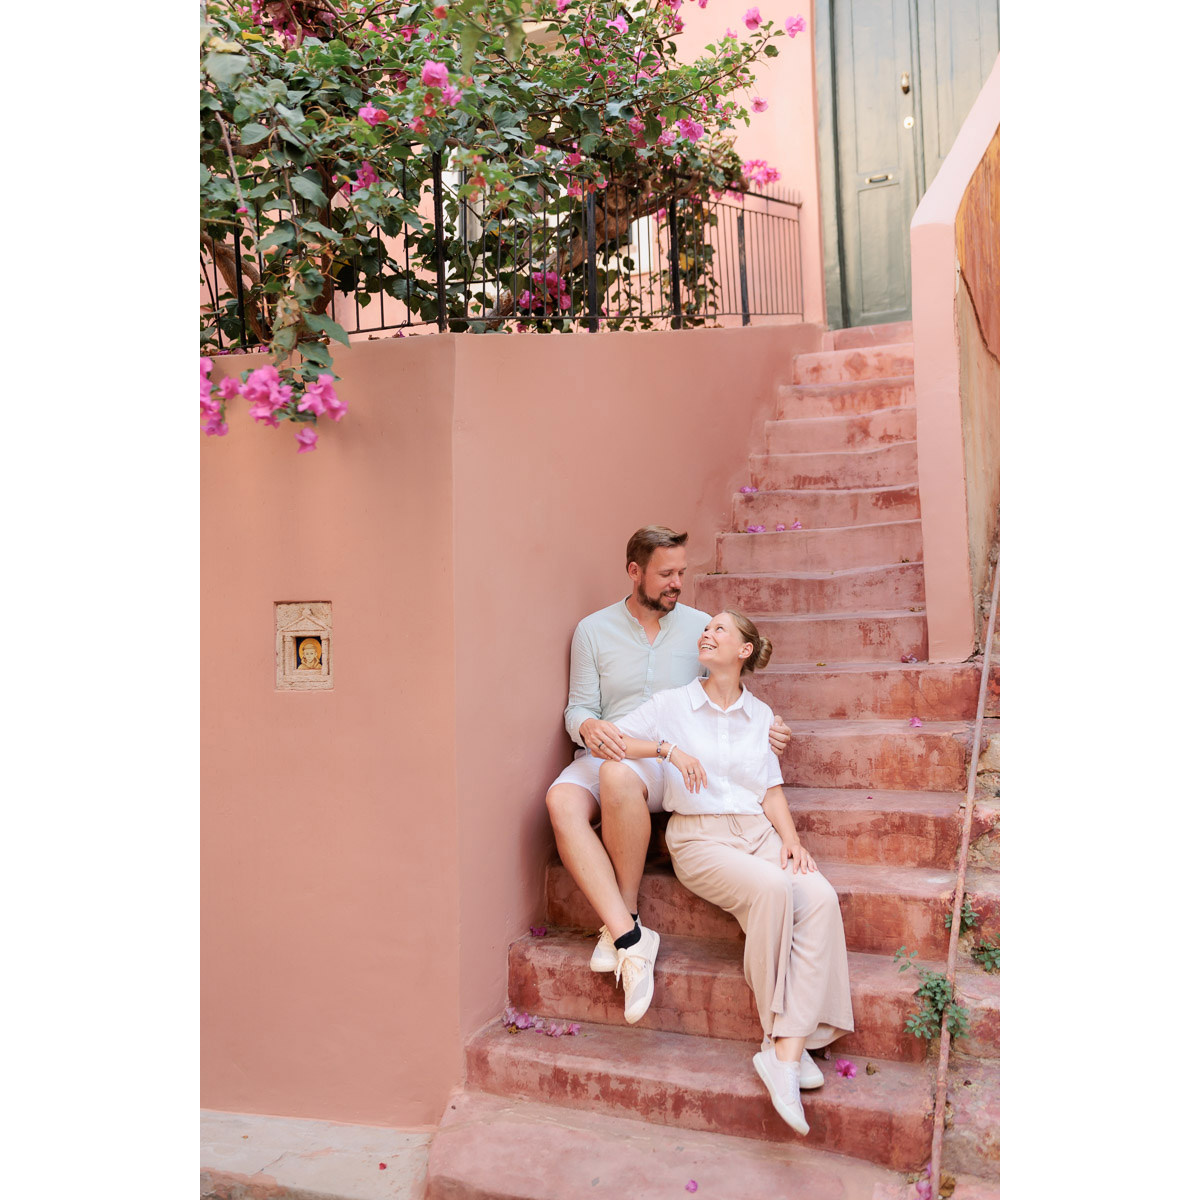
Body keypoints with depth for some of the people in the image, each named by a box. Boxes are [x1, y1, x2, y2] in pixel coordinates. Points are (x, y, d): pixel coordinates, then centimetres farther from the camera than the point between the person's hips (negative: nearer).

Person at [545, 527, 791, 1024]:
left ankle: (624, 918, -20)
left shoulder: (701, 627, 11)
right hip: (605, 753, 1)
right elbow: (578, 706, 6)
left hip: (673, 758, -1)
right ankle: (631, 938, -35)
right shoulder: (593, 630, 9)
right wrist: (590, 727, -19)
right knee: (562, 800, -33)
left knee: (621, 778, -37)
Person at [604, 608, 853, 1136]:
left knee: (820, 896, -26)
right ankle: (781, 1037, -18)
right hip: (699, 836, -3)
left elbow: (771, 790, 13)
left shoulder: (760, 714, 15)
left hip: (758, 831, 3)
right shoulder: (672, 704, 8)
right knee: (774, 888, -32)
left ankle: (788, 1049, -27)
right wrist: (667, 748, -12)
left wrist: (790, 838, -4)